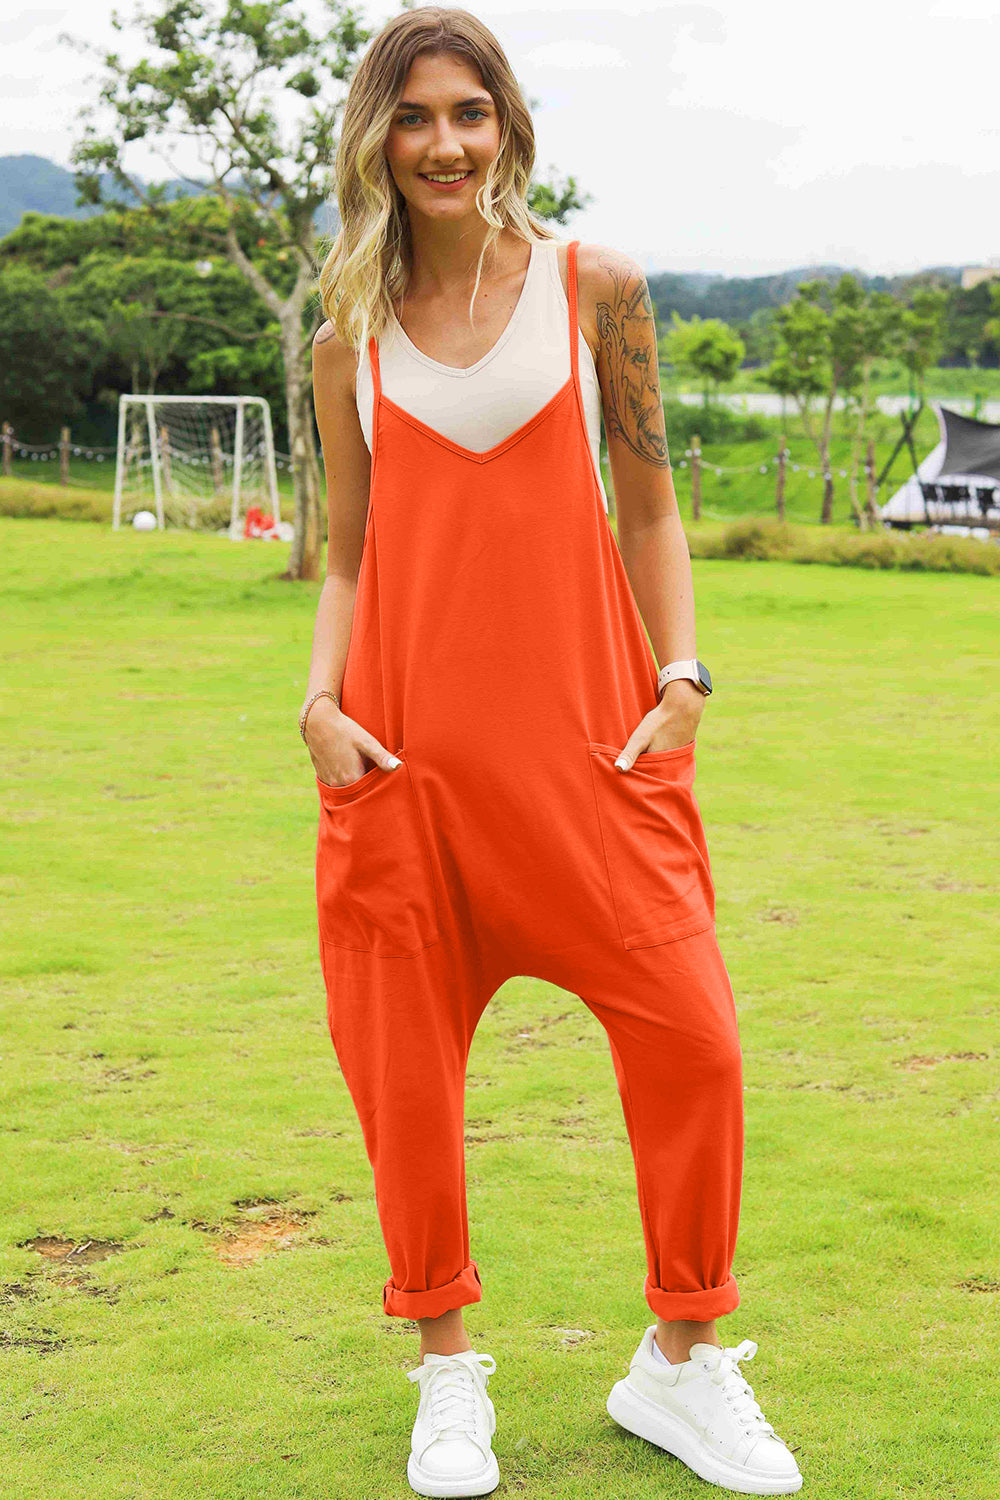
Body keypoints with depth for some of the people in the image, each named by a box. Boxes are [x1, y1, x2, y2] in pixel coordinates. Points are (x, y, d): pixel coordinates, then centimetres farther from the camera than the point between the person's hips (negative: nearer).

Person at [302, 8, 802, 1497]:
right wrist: (321, 701, -2)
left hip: (585, 728, -1)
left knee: (691, 1038, -6)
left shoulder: (598, 287, 5)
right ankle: (448, 1370, 24)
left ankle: (681, 1362, 16)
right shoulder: (351, 336, 9)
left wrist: (682, 678, -2)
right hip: (407, 747, 1)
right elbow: (350, 549, 13)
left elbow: (646, 507, 9)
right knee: (406, 1061, 4)